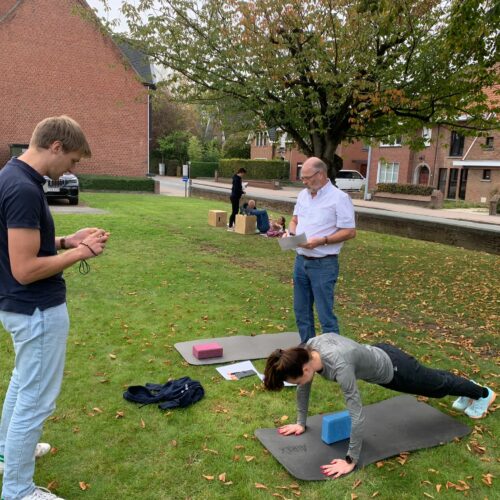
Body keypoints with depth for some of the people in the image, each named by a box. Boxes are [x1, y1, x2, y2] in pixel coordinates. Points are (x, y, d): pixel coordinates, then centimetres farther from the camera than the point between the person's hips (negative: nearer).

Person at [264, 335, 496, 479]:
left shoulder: (339, 366, -46)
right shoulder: (307, 351, -24)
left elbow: (357, 416, -41)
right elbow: (304, 388, -7)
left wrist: (350, 461, -32)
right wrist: (301, 423, -1)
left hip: (392, 369, -7)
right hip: (377, 354, 7)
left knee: (437, 385, 24)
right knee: (432, 380, 34)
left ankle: (483, 394, 56)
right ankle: (468, 389, 65)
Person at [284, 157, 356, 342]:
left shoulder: (339, 198, -13)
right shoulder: (303, 195, 9)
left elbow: (349, 232, -14)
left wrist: (321, 241, -24)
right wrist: (290, 233, -2)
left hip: (324, 265, -7)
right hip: (300, 261, 7)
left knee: (325, 314, -2)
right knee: (301, 310, 17)